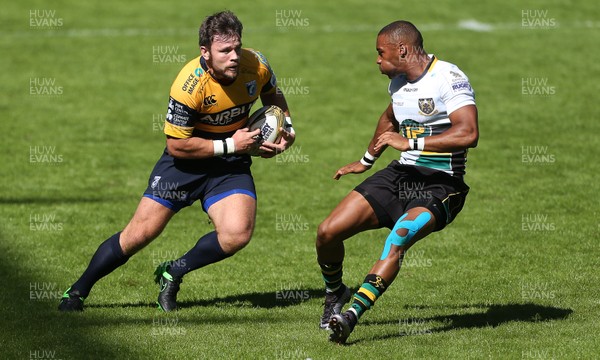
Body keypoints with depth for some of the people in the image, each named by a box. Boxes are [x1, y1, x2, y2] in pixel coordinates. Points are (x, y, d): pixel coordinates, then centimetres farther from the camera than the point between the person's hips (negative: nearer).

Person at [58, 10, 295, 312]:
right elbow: (176, 145, -22)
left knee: (237, 234, -21)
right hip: (186, 159, -3)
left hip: (231, 163, 3)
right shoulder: (190, 84, -28)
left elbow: (272, 95, 12)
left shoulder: (255, 65, -14)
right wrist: (228, 145, -22)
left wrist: (286, 127, -3)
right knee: (141, 233, -6)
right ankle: (77, 292, 14)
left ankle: (172, 273, 5)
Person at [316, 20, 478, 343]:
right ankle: (335, 295, 25)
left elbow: (468, 134, -29)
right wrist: (366, 160, 41)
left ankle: (351, 315, -37)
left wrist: (411, 143, -26)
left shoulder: (448, 78, -15)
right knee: (327, 232, -3)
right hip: (401, 173, 7)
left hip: (440, 184, -7)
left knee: (398, 241, -34)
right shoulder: (398, 82, 10)